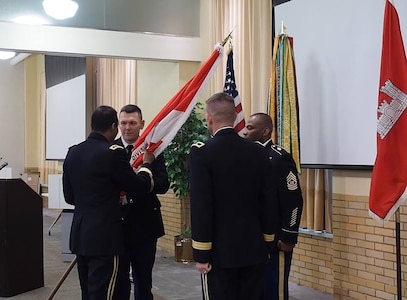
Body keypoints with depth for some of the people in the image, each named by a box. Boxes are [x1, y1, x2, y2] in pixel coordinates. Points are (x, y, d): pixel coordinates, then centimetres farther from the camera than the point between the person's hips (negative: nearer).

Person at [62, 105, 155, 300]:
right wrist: (146, 164, 10)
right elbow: (141, 188, -7)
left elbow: (69, 197, 14)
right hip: (104, 236, -7)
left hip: (80, 234, 7)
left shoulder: (73, 152, 7)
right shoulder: (113, 152, -15)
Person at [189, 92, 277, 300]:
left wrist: (201, 254, -8)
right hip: (254, 248, 5)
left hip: (220, 250, -4)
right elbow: (267, 202, 7)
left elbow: (201, 207, -14)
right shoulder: (259, 152, 3)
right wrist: (267, 244, 15)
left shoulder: (202, 152, -11)